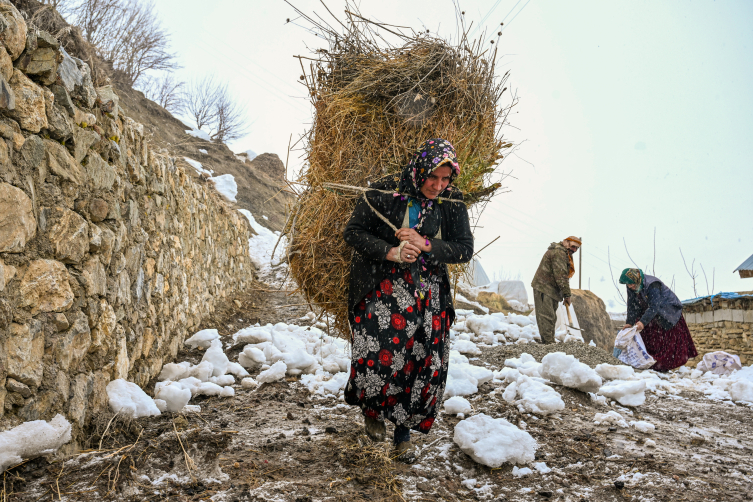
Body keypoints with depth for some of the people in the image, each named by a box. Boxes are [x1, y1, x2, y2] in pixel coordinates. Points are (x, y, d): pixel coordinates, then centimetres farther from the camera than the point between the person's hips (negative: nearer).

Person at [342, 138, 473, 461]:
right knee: (377, 356, -12)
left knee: (424, 364, 2)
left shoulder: (452, 203, -1)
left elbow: (465, 249, -1)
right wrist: (391, 252, -18)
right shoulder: (384, 194, -10)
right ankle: (372, 409, 22)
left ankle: (404, 431, 23)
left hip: (428, 295, 3)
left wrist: (425, 246, -17)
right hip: (384, 290, -3)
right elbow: (352, 231, -5)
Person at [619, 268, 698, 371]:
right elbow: (632, 306, -3)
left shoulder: (652, 285, -32)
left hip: (669, 311, -7)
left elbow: (654, 306, -39)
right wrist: (629, 322, -12)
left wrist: (643, 322, -49)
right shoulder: (631, 287, -9)